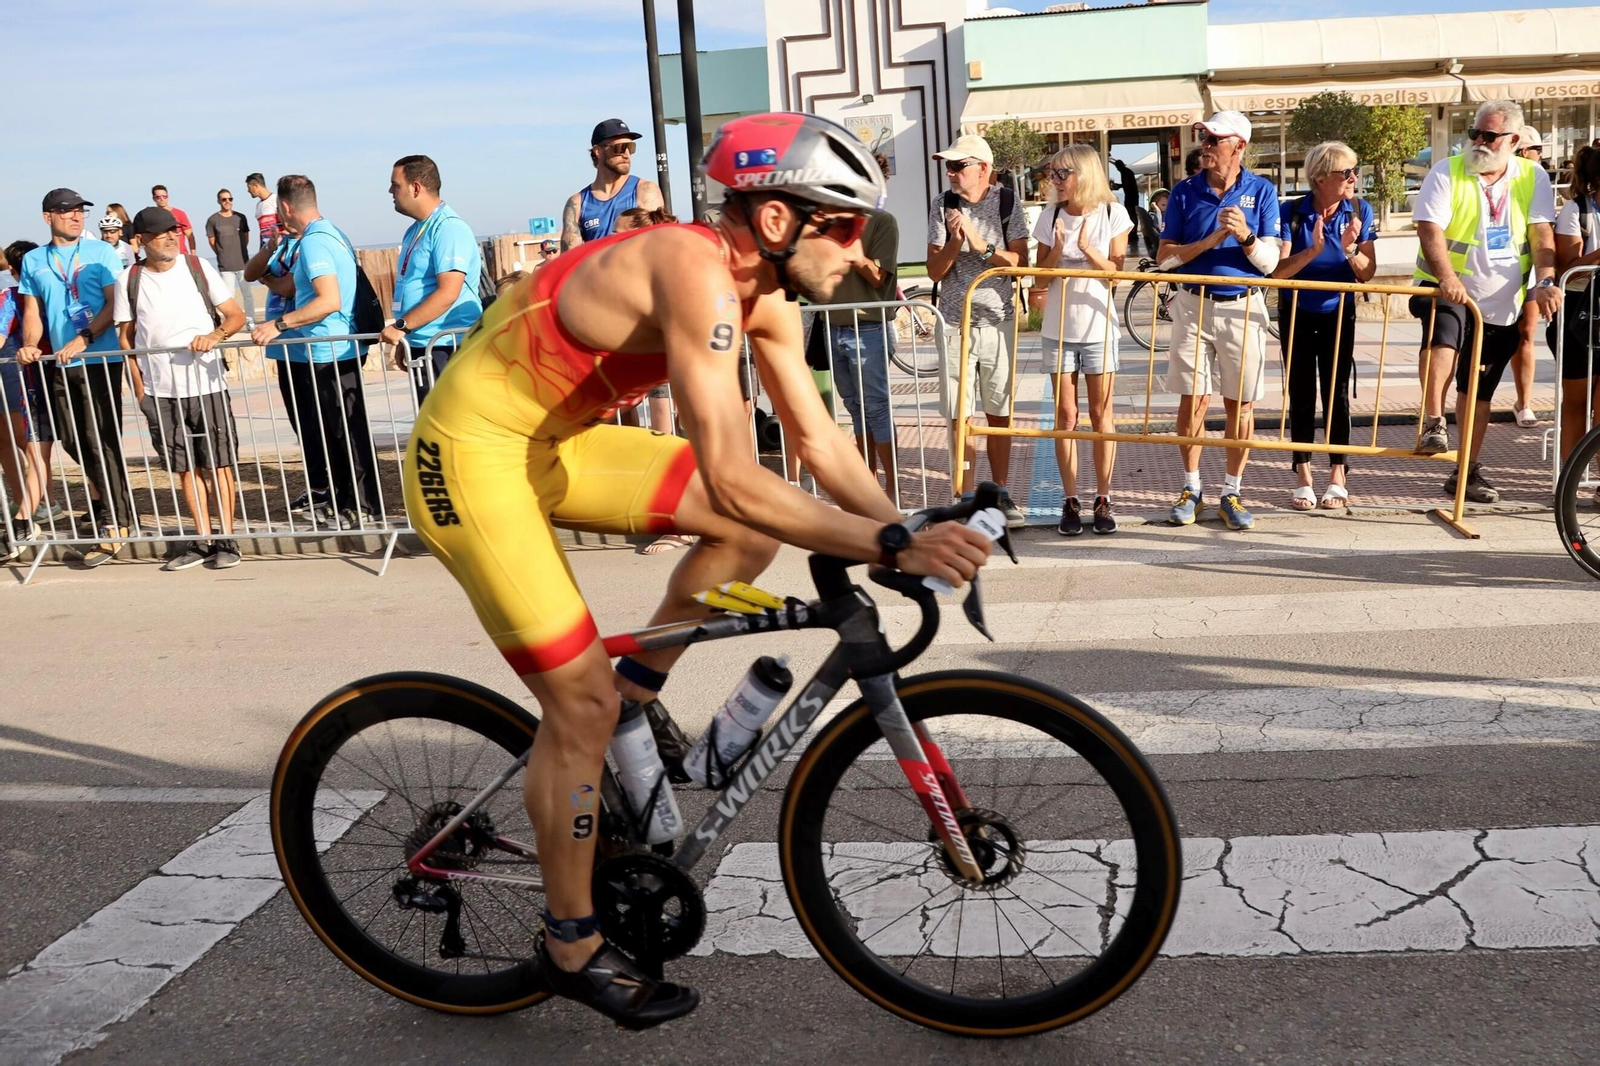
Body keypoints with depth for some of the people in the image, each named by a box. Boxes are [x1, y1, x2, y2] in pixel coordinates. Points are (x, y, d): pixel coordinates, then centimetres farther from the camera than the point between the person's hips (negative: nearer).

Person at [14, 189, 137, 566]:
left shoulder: (101, 252, 0)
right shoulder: (33, 261, 12)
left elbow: (115, 303, -7)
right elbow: (32, 311, 13)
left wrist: (82, 340, -18)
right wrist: (29, 345, -6)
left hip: (100, 359, -5)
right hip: (59, 364, 5)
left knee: (102, 441, -6)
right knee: (73, 439, 10)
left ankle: (115, 524, -1)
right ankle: (102, 499, 30)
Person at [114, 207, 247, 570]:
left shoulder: (198, 267, 1)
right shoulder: (129, 280, 3)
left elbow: (236, 315, 1)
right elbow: (126, 337, 9)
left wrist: (215, 335, -19)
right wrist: (139, 386, 2)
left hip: (207, 386, -1)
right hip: (161, 391, 1)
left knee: (218, 463, 2)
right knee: (187, 467, 7)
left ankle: (227, 540, 9)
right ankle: (203, 540, 16)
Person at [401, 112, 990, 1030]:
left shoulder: (763, 292, -2)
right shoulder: (696, 274, -30)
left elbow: (820, 440, 1)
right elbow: (732, 481, -37)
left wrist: (909, 533, -10)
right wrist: (891, 546, -37)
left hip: (557, 440, 8)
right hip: (474, 453, -8)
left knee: (755, 529, -1)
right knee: (581, 697, -6)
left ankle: (638, 692, 15)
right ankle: (574, 948, 13)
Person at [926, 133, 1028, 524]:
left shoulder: (1006, 202, 0)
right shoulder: (943, 206, 2)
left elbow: (1019, 260, -7)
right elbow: (935, 271, 0)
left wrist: (979, 243, -17)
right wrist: (955, 241, -16)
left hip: (999, 320, 0)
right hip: (956, 322, 0)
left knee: (1000, 414, 8)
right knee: (960, 417, -1)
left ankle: (1000, 494, 20)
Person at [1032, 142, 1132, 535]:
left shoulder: (1112, 214, -2)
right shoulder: (1050, 217, 4)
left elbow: (1117, 272, -4)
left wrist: (1088, 249, -19)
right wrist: (1057, 250, -14)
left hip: (1098, 326, -2)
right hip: (1058, 327, 2)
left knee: (1101, 414, 3)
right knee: (1065, 415, 3)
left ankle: (1103, 500, 10)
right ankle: (1070, 501, 8)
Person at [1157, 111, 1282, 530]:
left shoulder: (1262, 192, 0)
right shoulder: (1185, 192, 2)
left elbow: (1269, 262, -4)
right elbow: (1165, 257, -3)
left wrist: (1245, 235, -23)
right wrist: (1212, 239, -16)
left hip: (1243, 307, 0)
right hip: (1194, 306, 0)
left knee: (1240, 404, 4)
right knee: (1193, 400, 2)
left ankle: (1232, 493, 14)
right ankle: (1191, 488, 15)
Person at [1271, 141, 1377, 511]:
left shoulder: (1360, 211, -8)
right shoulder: (1292, 213, -15)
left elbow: (1367, 273, -8)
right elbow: (1277, 270, -20)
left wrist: (1350, 250, -27)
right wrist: (1313, 250, -34)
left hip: (1338, 312, 1)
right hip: (1297, 313, -1)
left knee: (1337, 393, 1)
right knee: (1301, 394, 3)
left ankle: (1337, 477, 9)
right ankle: (1303, 478, 10)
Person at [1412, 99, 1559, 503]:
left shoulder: (1533, 177, 4)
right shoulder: (1447, 173, -5)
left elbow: (1541, 235, -3)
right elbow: (1430, 229, -17)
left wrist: (1545, 281, -20)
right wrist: (1447, 278, -33)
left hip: (1502, 306, 3)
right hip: (1447, 291, -3)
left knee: (1478, 390, 8)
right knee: (1445, 328, -37)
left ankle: (1468, 472, 18)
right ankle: (1433, 423, -34)